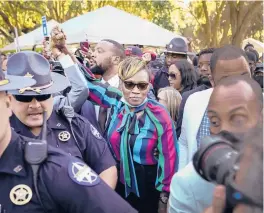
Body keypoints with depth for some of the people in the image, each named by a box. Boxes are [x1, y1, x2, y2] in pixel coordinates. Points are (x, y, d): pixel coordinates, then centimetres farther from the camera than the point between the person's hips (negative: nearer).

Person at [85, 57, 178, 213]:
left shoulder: (159, 115, -18)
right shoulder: (115, 102, -9)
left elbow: (169, 157, -10)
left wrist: (165, 197, -4)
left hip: (148, 187, -3)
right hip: (117, 182, 3)